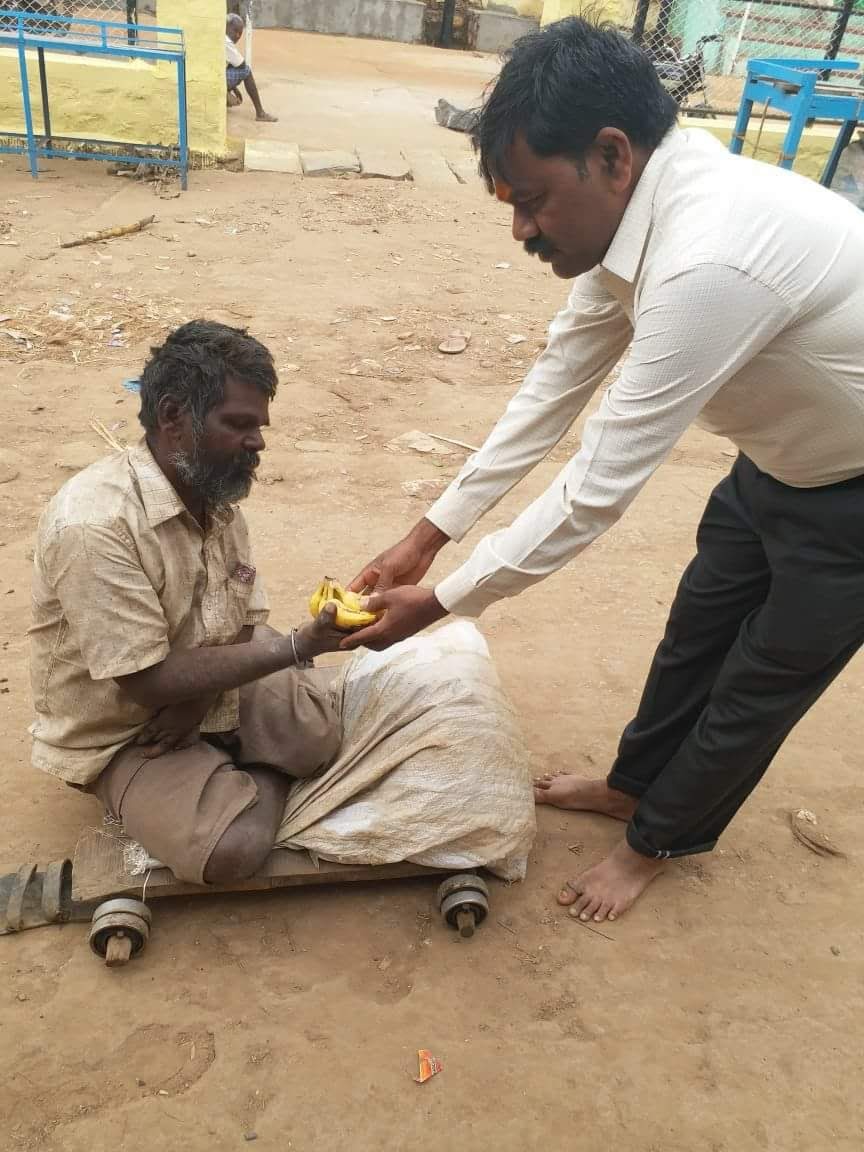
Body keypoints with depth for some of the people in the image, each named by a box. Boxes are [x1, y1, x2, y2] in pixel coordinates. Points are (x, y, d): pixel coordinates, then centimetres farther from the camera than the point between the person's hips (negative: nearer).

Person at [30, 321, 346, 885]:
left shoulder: (215, 494, -5)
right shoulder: (93, 525, -31)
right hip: (121, 732, -6)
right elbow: (148, 681, -29)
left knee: (328, 728, -12)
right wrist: (298, 647, -28)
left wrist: (197, 698, -21)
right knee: (235, 846, -23)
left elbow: (246, 622, 0)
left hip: (204, 695, 6)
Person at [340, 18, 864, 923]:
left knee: (755, 689, 9)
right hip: (782, 462, 8)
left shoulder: (709, 263, -39)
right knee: (695, 634, 20)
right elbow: (556, 386, -4)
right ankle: (632, 784, 44)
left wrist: (439, 602, -22)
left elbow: (599, 487, -34)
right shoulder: (637, 209, -11)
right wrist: (427, 536, -4)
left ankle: (657, 839, 34)